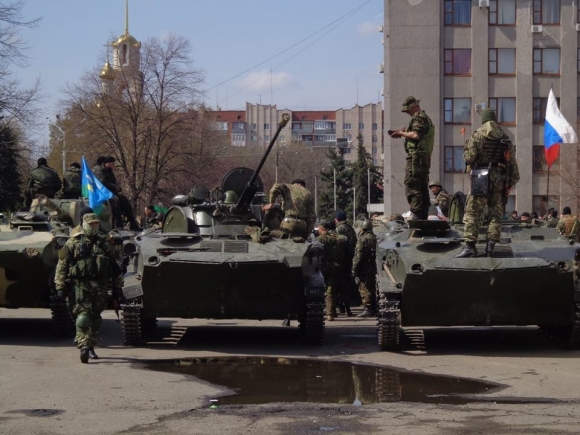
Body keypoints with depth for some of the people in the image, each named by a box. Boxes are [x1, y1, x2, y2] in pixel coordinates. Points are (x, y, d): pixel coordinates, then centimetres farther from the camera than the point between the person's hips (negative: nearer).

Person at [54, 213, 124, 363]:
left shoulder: (104, 244, 15)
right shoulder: (73, 243, 4)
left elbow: (115, 266, 20)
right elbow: (62, 265, 3)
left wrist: (117, 286, 17)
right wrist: (60, 286, -3)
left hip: (100, 287, 4)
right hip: (81, 285, -4)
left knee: (95, 318, 8)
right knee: (83, 316, -15)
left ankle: (91, 346, 21)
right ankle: (83, 348, -20)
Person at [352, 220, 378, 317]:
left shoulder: (363, 239, -14)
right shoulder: (373, 238, 11)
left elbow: (359, 255, -17)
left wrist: (354, 269, -12)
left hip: (364, 268, -9)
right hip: (373, 267, 9)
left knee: (364, 288, -5)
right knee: (372, 288, 14)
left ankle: (368, 309, -7)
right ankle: (373, 309, 20)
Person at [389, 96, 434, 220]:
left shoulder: (418, 117, -8)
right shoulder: (426, 117, 24)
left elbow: (416, 135, -20)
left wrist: (401, 133, -7)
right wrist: (405, 133, 16)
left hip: (416, 156, -10)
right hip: (425, 157, 10)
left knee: (411, 187, -11)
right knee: (422, 188, 12)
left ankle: (417, 217, -17)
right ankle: (423, 216, 14)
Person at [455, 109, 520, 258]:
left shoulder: (477, 135, -2)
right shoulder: (505, 138, 11)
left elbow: (469, 158, -6)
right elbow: (512, 162, 10)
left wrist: (466, 148, 15)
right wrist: (512, 182, 14)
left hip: (481, 178, -4)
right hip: (500, 178, 4)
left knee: (473, 212, -4)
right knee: (496, 213, 9)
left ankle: (470, 245, -13)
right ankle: (491, 246, 3)